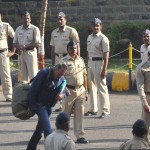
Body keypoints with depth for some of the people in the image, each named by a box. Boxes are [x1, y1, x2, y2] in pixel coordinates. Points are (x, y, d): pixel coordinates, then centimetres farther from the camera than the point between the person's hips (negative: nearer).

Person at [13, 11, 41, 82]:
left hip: (31, 53, -5)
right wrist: (19, 48, -9)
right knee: (23, 75, 8)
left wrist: (24, 47, -15)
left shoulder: (34, 29, -5)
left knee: (33, 75, -8)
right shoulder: (18, 29, 12)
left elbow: (37, 44, -10)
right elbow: (15, 43, 14)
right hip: (21, 54, 5)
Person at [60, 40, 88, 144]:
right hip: (69, 90, -4)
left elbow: (84, 75, 16)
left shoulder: (81, 60, 11)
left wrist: (85, 89, 12)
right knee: (66, 113, 6)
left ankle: (80, 136, 5)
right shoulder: (64, 61, -5)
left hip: (80, 90, 4)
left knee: (80, 113, 3)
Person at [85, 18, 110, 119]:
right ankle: (93, 109, 22)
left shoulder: (103, 38, -11)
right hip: (90, 62, 8)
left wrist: (104, 69, -19)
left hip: (99, 63, -8)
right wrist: (88, 65, 15)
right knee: (92, 86, 13)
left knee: (101, 87, -8)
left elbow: (106, 55, -14)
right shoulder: (89, 37, 13)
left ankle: (105, 111, -6)